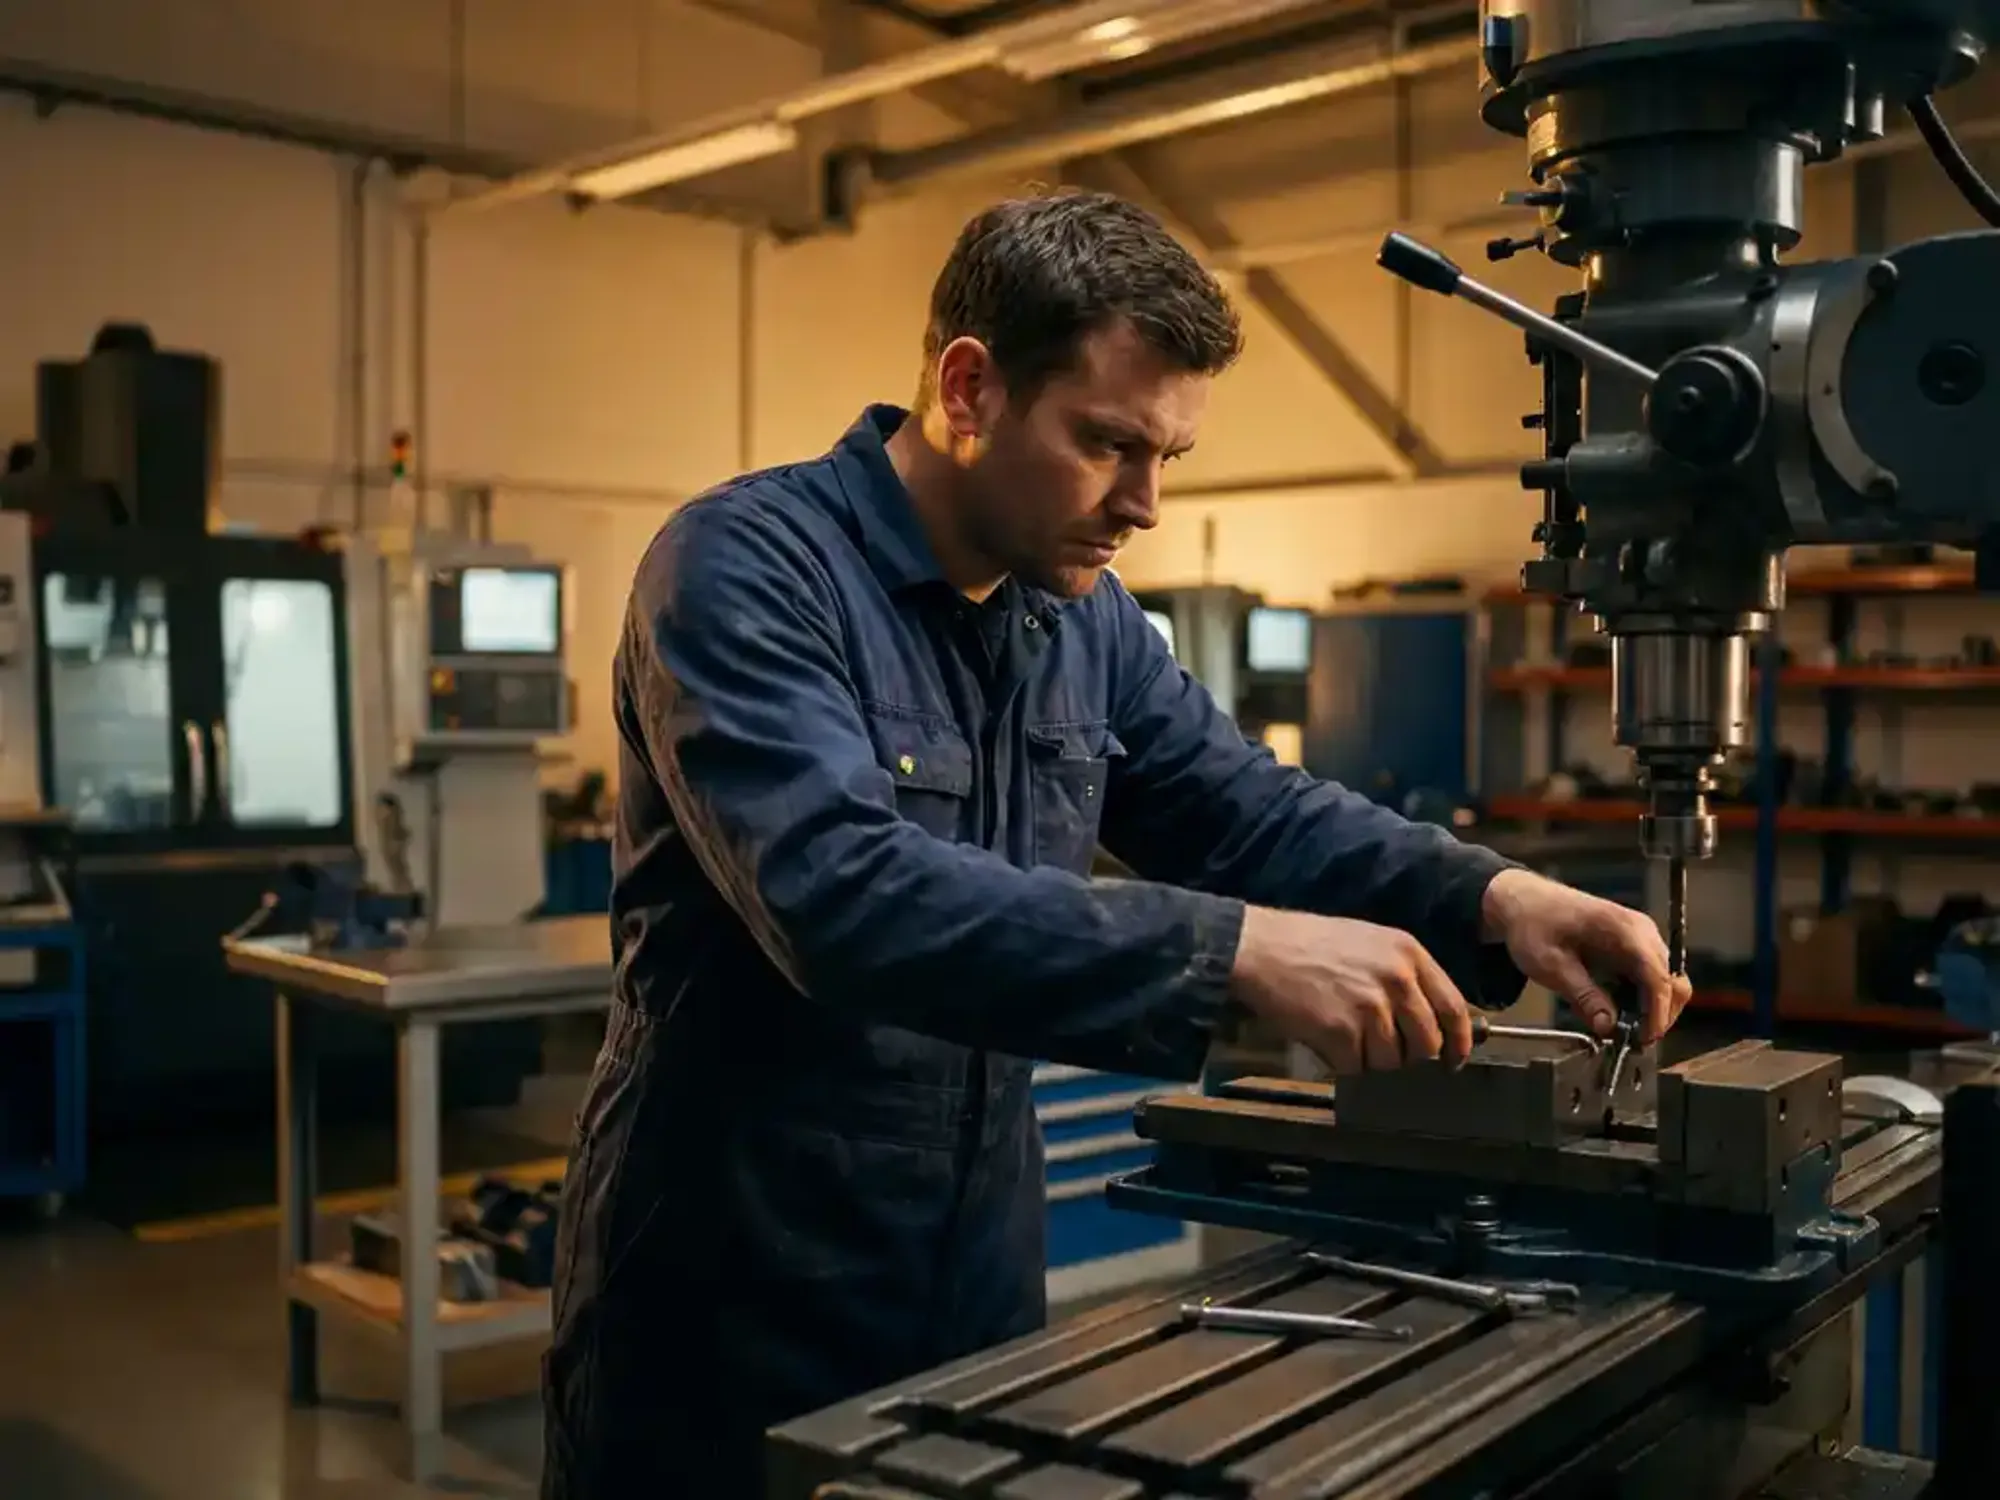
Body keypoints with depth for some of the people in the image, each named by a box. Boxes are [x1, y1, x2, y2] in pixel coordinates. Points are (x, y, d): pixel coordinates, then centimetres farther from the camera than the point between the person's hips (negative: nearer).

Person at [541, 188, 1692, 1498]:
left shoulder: (1084, 614, 5)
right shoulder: (746, 568, -19)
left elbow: (1251, 811, 7)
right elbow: (841, 889, -32)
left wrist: (1489, 896, -11)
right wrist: (1236, 950, -37)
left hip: (980, 1274, 7)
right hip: (732, 1294, -6)